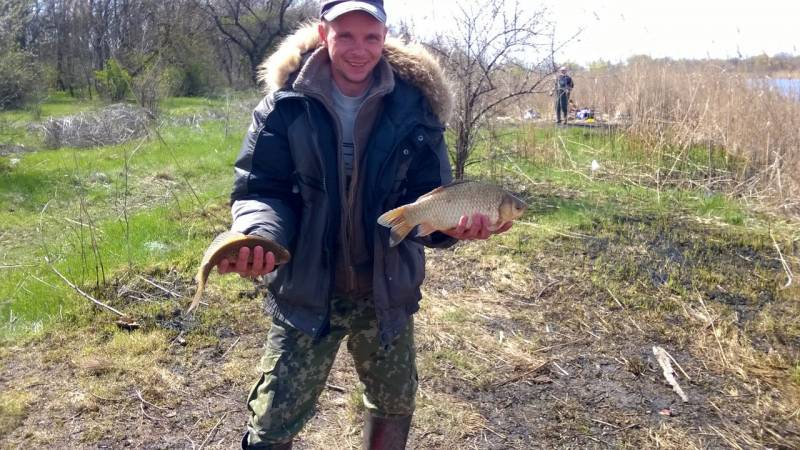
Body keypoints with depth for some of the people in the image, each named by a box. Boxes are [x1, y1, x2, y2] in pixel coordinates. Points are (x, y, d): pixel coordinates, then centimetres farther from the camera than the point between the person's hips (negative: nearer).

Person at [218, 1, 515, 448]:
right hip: (306, 290, -1)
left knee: (396, 405, 22)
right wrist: (258, 237, -31)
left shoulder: (414, 106, -7)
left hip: (387, 290, 2)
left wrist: (450, 223, -28)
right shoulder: (287, 104, -10)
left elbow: (428, 196, -5)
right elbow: (259, 190, -9)